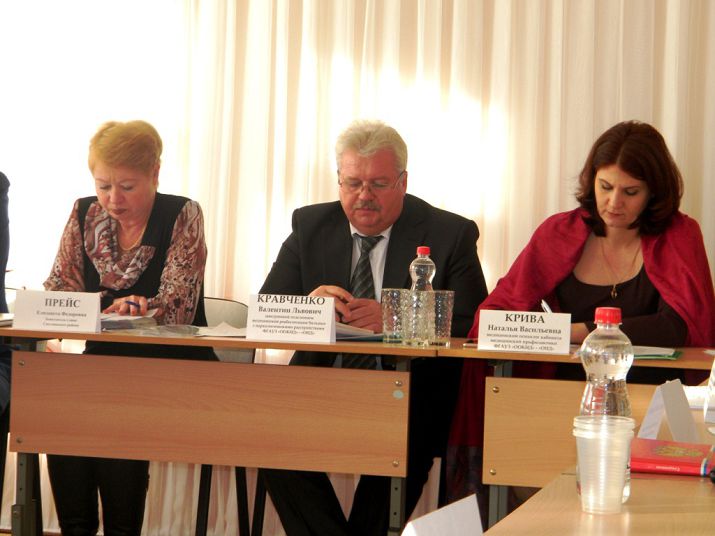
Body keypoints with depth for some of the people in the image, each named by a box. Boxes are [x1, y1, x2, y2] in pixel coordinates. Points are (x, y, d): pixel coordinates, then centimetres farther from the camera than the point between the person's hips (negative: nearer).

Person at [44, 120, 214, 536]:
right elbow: (61, 286, 7)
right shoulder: (85, 214, 8)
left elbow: (177, 303, -14)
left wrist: (140, 306, -36)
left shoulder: (183, 216, -5)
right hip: (103, 360, 4)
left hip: (171, 363, -4)